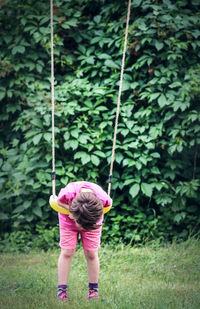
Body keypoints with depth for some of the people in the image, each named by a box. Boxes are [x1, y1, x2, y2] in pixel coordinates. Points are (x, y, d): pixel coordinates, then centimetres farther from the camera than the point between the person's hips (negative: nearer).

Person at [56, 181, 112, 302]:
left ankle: (93, 290, 11)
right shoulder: (68, 194, -42)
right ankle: (62, 290, -1)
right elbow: (59, 202, -17)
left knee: (91, 254, -2)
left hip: (92, 221, 0)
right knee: (67, 253, -5)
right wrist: (70, 209, -33)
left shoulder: (104, 199, -40)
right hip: (68, 220, 0)